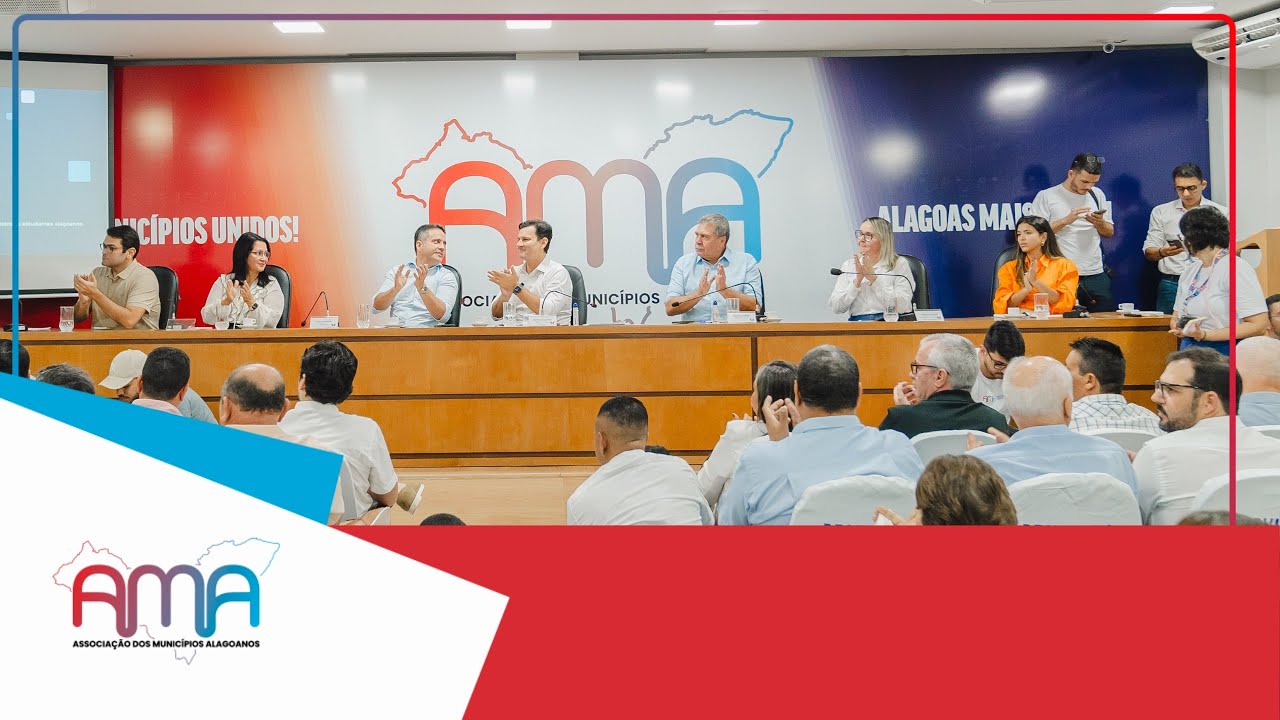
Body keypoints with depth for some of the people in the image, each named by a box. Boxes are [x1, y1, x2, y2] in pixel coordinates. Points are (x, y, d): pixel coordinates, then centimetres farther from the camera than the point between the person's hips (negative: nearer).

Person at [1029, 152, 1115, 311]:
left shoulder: (1097, 194, 13)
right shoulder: (1046, 196, -1)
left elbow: (1109, 233, 18)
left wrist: (1099, 223, -3)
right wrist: (1066, 220, -14)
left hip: (1096, 275, 4)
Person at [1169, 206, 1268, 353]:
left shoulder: (1237, 269, -9)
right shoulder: (1190, 270, 12)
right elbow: (1177, 315, 17)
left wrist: (1204, 335, -21)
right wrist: (1177, 327, -7)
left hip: (1223, 352, -6)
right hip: (1189, 349, 6)